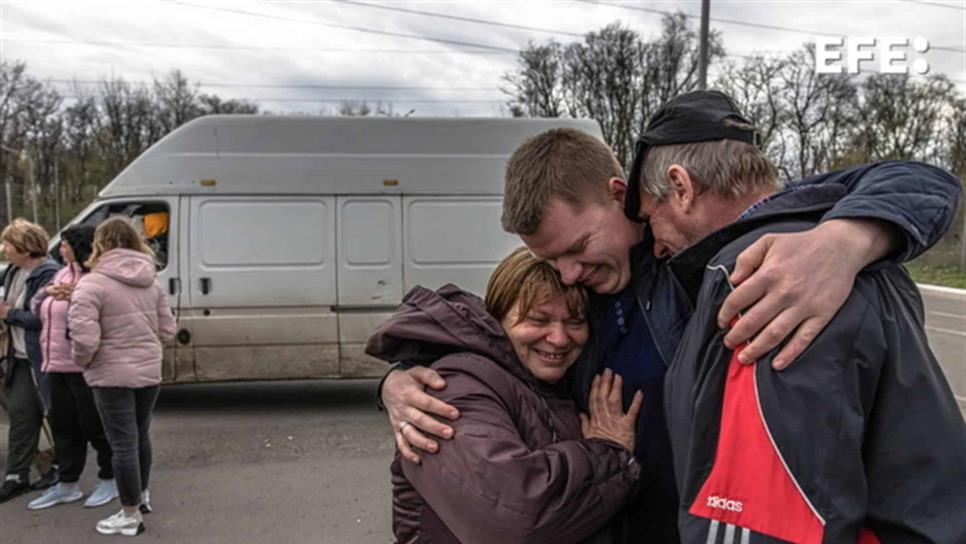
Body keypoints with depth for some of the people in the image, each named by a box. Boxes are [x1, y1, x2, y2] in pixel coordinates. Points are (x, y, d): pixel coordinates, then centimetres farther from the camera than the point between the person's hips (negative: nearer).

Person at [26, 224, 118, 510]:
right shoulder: (62, 274, 13)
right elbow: (36, 307, 18)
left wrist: (74, 296, -30)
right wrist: (47, 292, -2)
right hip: (59, 366, 9)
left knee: (95, 426, 4)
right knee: (64, 426, 17)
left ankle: (109, 480, 22)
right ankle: (67, 485, 30)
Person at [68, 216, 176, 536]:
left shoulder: (92, 283, -15)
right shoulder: (151, 282, 5)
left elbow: (84, 339, -21)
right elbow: (167, 330, 6)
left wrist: (82, 361, -1)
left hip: (112, 376, -6)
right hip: (149, 372, 6)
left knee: (123, 444, 4)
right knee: (141, 436, 23)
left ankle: (131, 515, 16)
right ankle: (142, 496, 41)